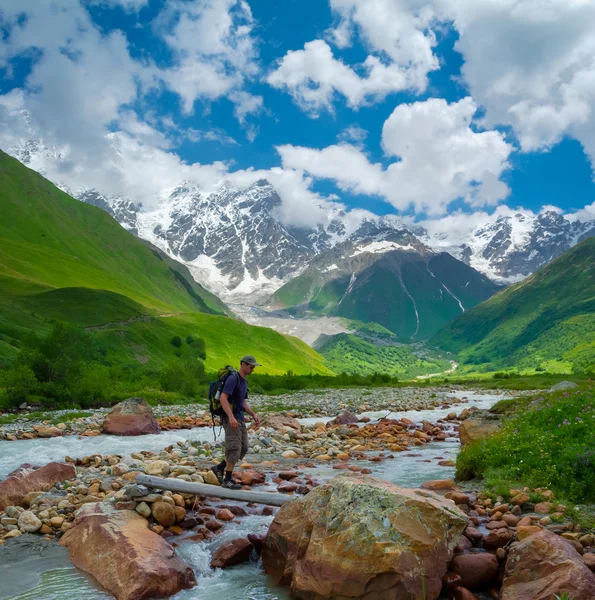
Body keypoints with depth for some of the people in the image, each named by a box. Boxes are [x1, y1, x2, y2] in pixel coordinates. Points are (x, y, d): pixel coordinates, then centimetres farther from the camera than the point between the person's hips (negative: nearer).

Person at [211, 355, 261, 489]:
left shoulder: (243, 381, 15)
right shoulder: (233, 378, -16)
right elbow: (223, 398, -25)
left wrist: (254, 415, 9)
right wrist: (231, 417, -34)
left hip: (239, 419, 9)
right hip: (230, 418, -9)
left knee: (243, 448, 6)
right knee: (234, 448, -11)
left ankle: (219, 468, 17)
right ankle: (228, 480, -2)